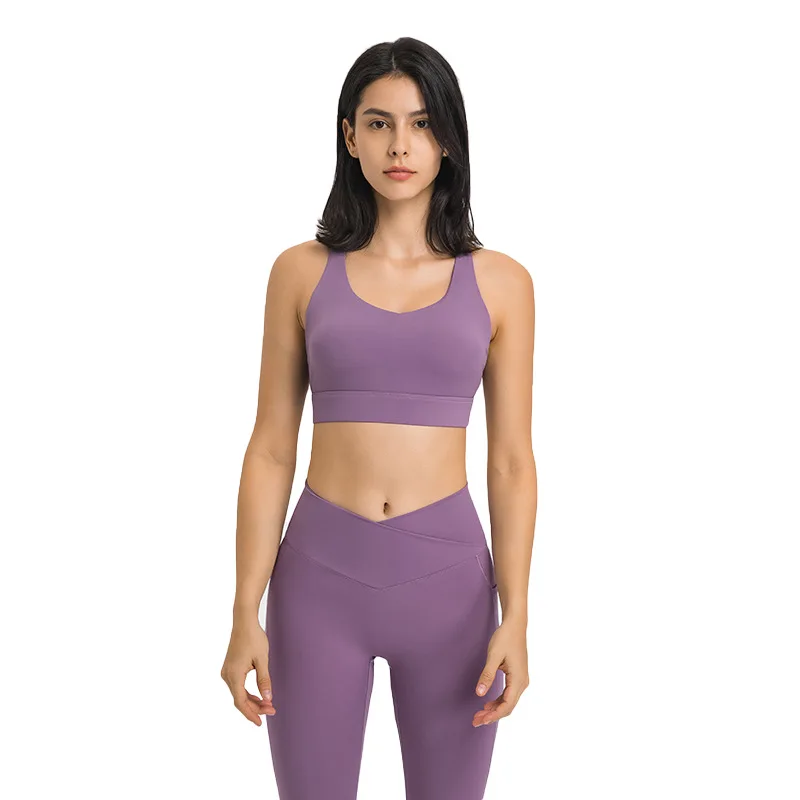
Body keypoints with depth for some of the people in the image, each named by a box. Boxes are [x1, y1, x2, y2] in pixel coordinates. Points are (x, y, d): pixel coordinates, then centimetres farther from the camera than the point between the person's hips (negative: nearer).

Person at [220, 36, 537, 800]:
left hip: (447, 575, 0)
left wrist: (515, 617, -5)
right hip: (320, 575, 0)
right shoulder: (301, 271, 1)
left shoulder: (499, 282, 1)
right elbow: (270, 450, 1)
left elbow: (511, 462, 1)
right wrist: (246, 614, -3)